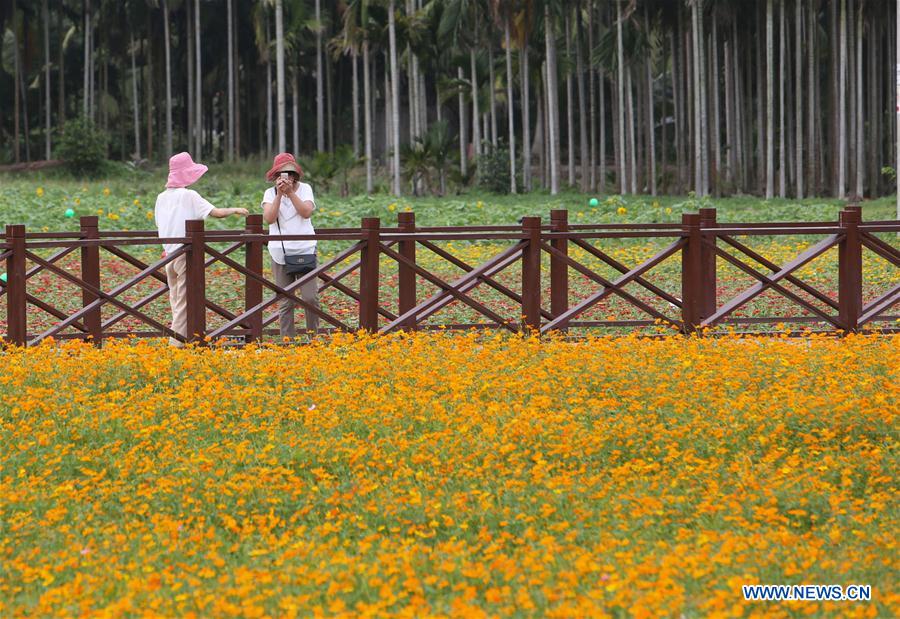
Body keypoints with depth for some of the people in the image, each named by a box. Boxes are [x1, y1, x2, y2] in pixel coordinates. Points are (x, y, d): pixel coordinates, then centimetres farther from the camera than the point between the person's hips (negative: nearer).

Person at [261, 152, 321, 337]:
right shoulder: (270, 193, 4)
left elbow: (307, 212, -12)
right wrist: (279, 194, -17)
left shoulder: (304, 189, 3)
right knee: (285, 303, 2)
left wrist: (291, 192, -18)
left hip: (305, 251, -1)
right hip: (280, 253, 1)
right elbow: (269, 218, -11)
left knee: (310, 297, -8)